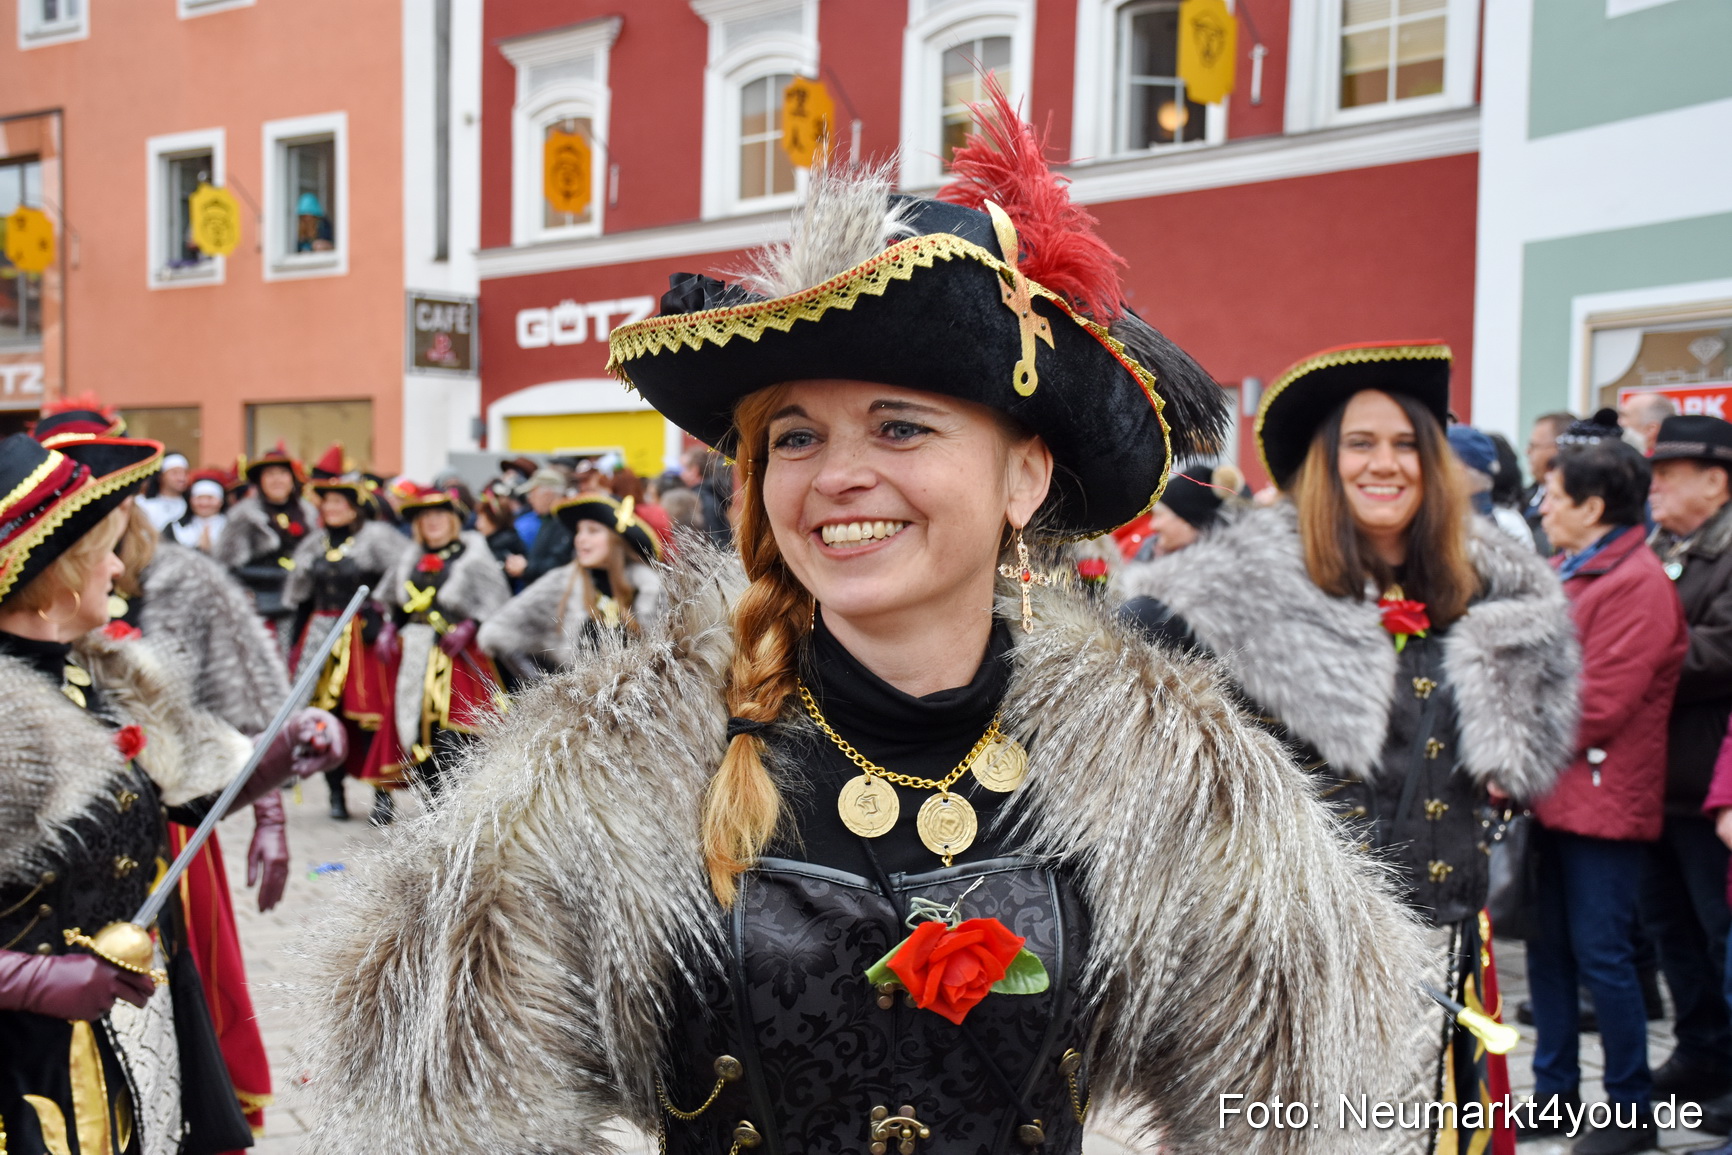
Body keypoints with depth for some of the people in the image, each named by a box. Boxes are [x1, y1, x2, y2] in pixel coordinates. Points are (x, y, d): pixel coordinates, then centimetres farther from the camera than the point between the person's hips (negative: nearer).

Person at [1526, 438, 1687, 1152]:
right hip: (1551, 792, 8)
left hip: (1602, 798, -8)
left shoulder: (1636, 584, -15)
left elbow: (1597, 705, -19)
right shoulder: (1562, 573, 13)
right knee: (1548, 947, 13)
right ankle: (1555, 1091, 25)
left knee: (1601, 954, -1)